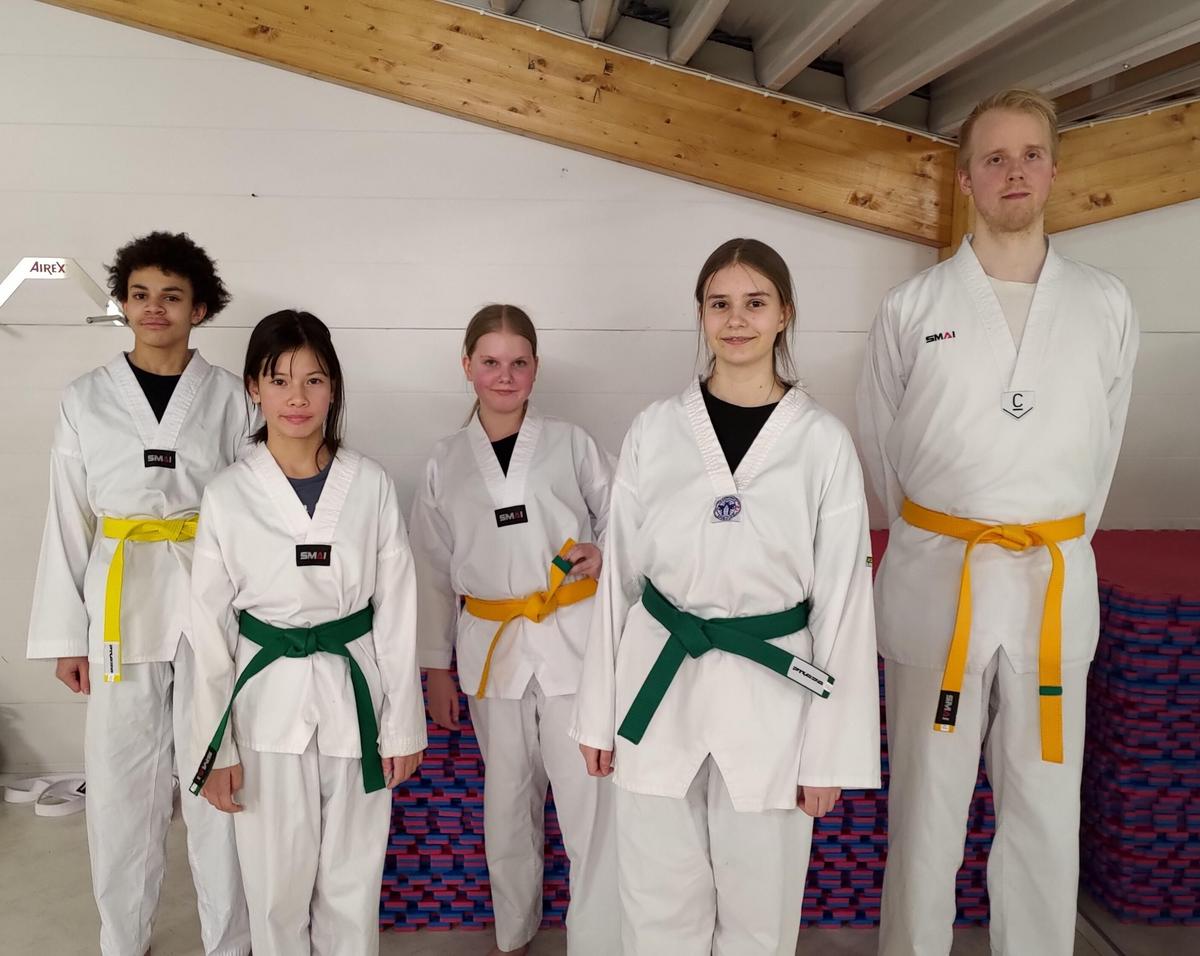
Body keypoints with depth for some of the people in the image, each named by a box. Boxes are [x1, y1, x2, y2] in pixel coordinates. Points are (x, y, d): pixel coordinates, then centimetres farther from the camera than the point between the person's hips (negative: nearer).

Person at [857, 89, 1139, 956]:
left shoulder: (1106, 306, 4)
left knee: (1046, 806, 11)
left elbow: (1103, 441, 13)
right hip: (936, 577, -1)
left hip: (1057, 583, 2)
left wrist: (1057, 546, 14)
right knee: (928, 803, 8)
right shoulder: (913, 307, 0)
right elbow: (882, 443, 9)